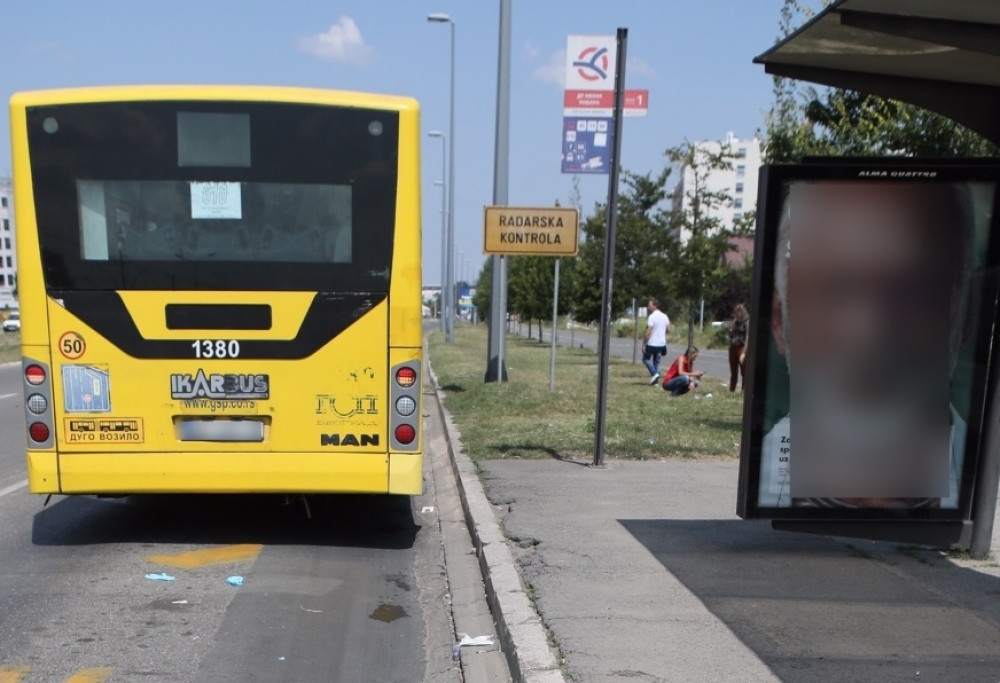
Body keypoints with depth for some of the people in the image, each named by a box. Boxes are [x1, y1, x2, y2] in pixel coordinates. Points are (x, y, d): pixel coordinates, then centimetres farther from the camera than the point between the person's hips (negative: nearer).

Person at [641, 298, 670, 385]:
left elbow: (648, 332, -18)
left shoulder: (652, 316, -16)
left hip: (652, 343, -7)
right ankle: (655, 381, 13)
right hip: (662, 343, 7)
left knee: (646, 358, 11)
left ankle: (654, 374, -5)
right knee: (657, 362, 14)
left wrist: (644, 344, -14)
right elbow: (668, 329, 14)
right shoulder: (665, 316, 7)